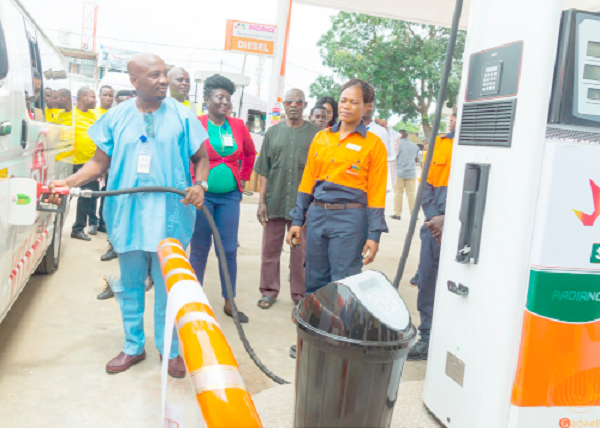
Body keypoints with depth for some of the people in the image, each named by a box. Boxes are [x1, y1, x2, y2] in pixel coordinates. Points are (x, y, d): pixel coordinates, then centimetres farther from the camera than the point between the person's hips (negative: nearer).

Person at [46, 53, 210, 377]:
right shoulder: (117, 117, 4)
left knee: (167, 286, 5)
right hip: (127, 215, 3)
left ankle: (170, 350, 23)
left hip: (169, 216, -2)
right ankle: (133, 347, 32)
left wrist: (199, 184, -15)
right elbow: (100, 162, 7)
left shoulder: (181, 116, -1)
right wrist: (69, 183, -7)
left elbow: (201, 158, 4)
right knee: (129, 285, 14)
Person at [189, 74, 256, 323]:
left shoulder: (238, 126, 6)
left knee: (229, 249, 5)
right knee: (200, 249, 6)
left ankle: (229, 302, 17)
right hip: (202, 195, -3)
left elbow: (250, 154, 21)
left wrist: (244, 179, 16)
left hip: (230, 196, 3)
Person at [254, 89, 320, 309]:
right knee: (270, 249, 9)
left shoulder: (315, 134, 4)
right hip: (274, 202, 2)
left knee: (301, 253, 5)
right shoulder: (273, 132, 9)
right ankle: (269, 291, 23)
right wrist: (262, 201, 3)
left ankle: (300, 294, 17)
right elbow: (265, 171, 9)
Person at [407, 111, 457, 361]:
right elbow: (426, 185, 12)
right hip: (434, 226, 5)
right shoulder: (437, 144, 14)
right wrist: (434, 217, -2)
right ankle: (428, 339, 21)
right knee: (427, 281, 8)